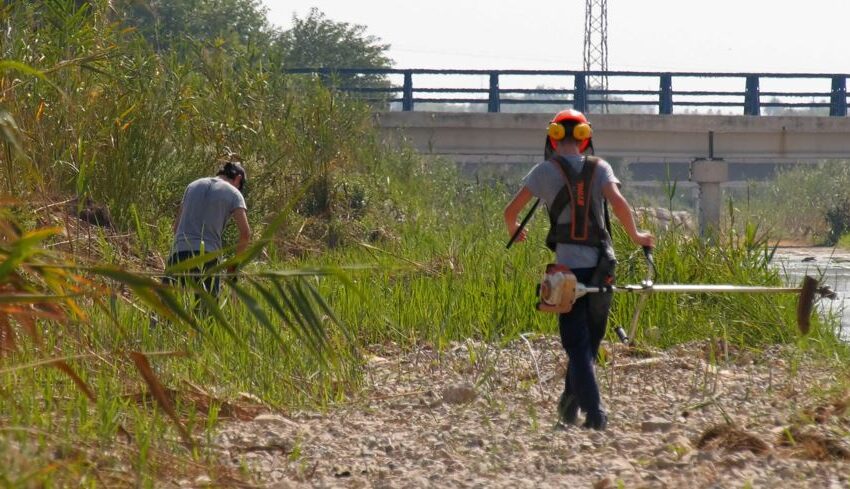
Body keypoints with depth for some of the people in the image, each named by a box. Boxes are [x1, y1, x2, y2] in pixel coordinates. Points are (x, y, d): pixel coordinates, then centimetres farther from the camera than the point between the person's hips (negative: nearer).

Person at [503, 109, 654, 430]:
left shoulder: (546, 170, 2)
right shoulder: (600, 168, 5)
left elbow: (511, 210, 0)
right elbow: (619, 203, -12)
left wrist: (513, 231, 22)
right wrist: (635, 236, 4)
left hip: (568, 266, -2)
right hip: (601, 266, 2)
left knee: (577, 343, -1)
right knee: (589, 340, 17)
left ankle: (593, 411, -13)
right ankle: (569, 405, 23)